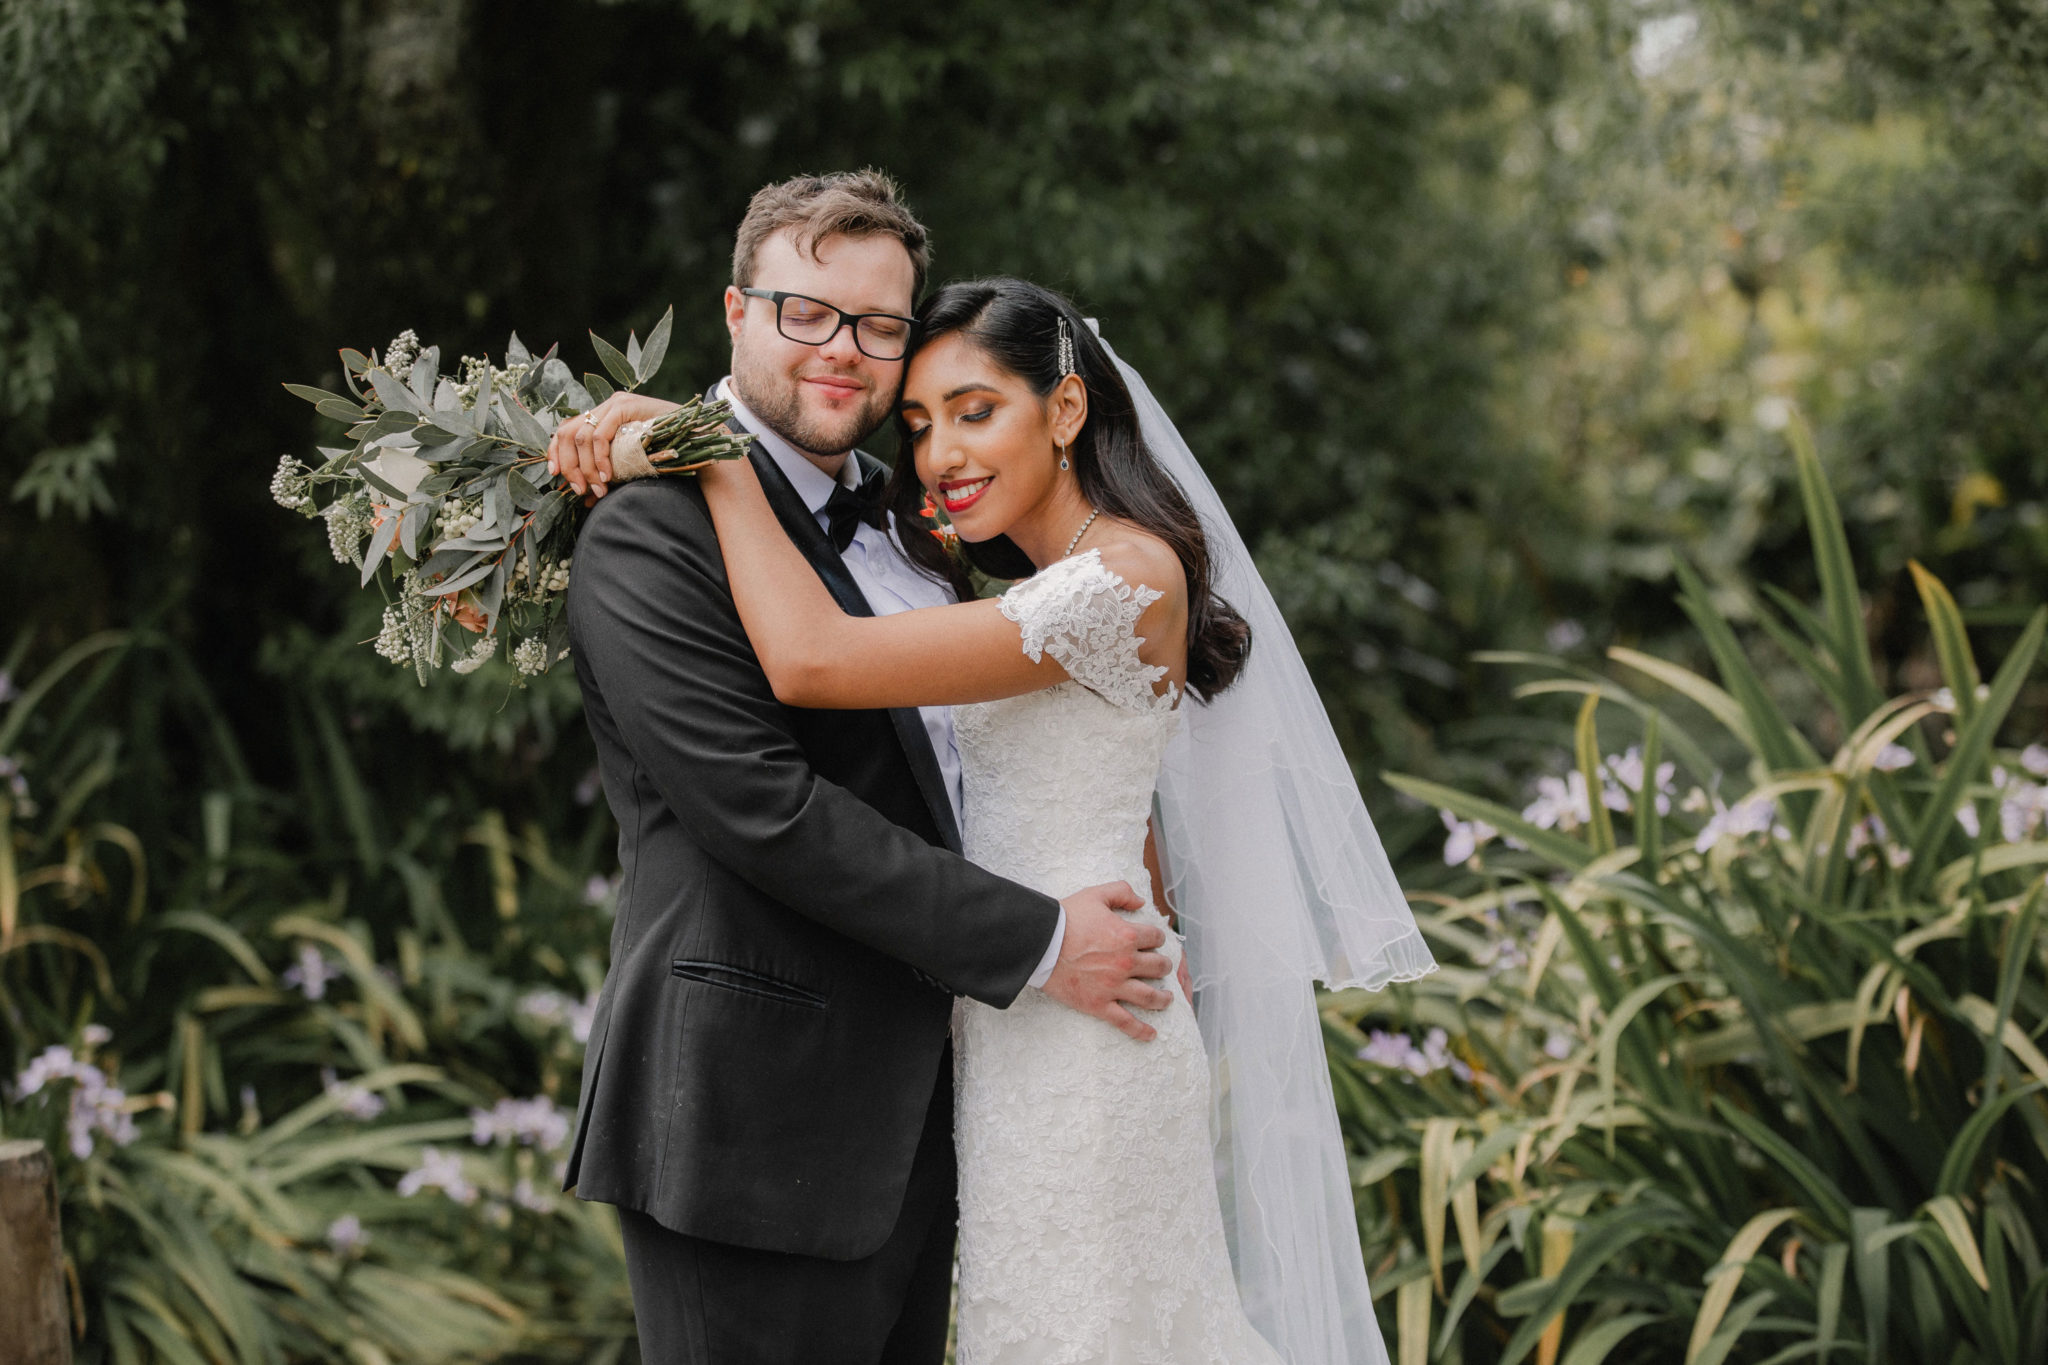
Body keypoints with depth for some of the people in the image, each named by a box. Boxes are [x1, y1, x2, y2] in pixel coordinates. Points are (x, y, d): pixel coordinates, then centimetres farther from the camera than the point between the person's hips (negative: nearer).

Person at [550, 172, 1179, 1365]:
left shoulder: (888, 516, 15)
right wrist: (1036, 944, -17)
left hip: (907, 1123, 8)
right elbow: (765, 811, -21)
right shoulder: (654, 534, -13)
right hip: (755, 1132, -8)